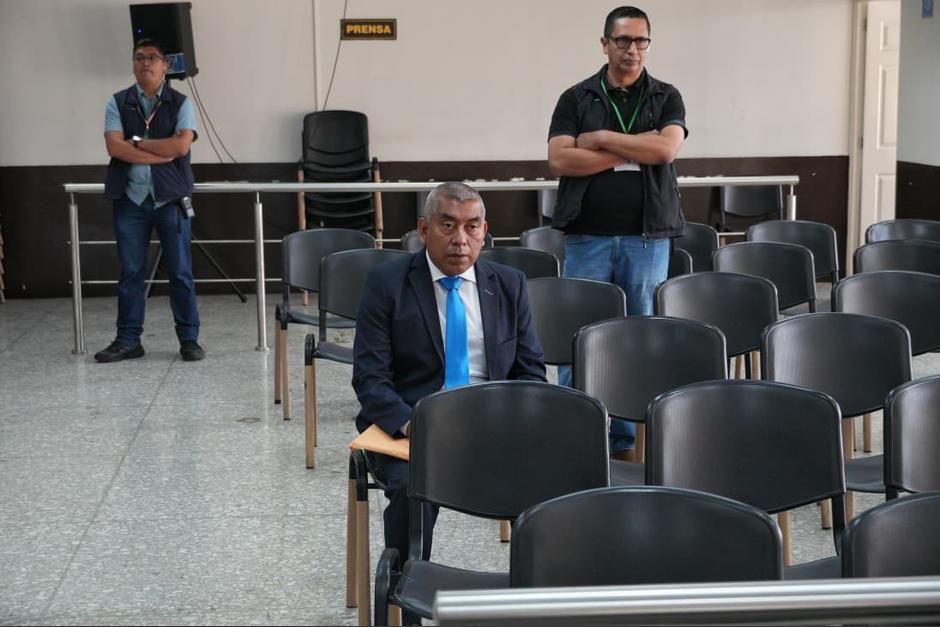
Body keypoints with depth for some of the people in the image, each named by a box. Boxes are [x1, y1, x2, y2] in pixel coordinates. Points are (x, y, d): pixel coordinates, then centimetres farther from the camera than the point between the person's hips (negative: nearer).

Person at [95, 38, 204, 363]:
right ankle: (128, 340, 13)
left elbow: (181, 145, -12)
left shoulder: (181, 103, 4)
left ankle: (189, 339, 9)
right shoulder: (117, 103, 7)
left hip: (171, 198, -1)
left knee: (180, 272, 1)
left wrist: (137, 142, -6)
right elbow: (114, 146, -6)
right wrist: (161, 154, -11)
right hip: (130, 198, 1)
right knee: (130, 272, 5)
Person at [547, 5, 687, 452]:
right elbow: (559, 160, -6)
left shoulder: (666, 98, 9)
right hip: (587, 236, 0)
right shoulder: (576, 99, 8)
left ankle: (627, 438, 15)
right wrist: (631, 153, -7)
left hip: (647, 237, 1)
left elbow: (666, 148, -10)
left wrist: (600, 139, -7)